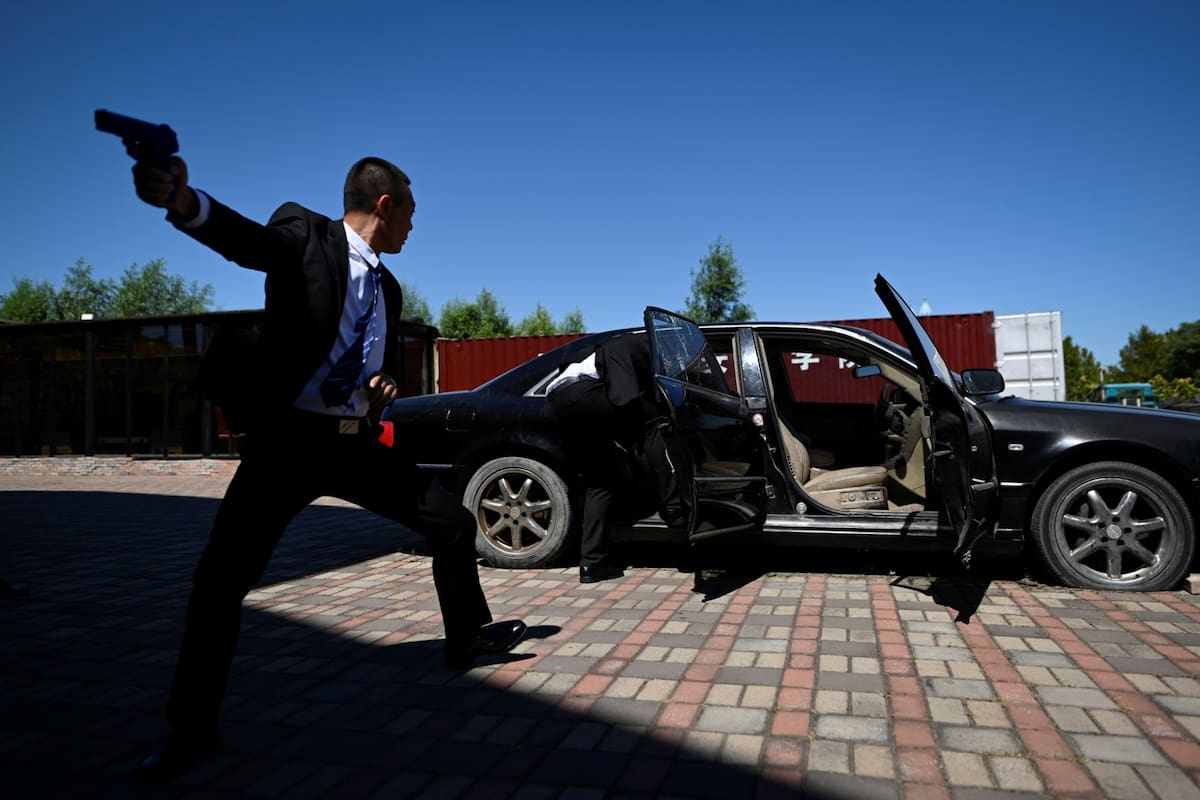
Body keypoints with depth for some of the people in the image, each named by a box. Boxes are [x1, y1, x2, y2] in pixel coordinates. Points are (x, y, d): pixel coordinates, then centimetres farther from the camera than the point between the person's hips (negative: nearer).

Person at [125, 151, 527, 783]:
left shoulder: (387, 287, 13)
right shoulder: (305, 235, -5)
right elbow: (246, 238, -28)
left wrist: (385, 387, 0)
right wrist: (182, 199, -50)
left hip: (354, 443, 6)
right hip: (287, 439, -5)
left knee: (454, 522, 5)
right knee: (222, 577, -8)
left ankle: (468, 635, 28)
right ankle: (191, 730, 13)